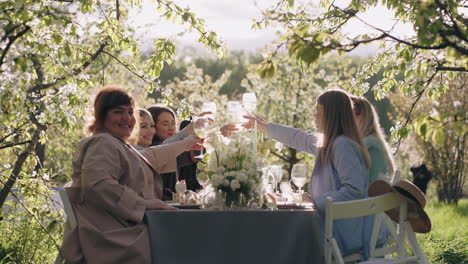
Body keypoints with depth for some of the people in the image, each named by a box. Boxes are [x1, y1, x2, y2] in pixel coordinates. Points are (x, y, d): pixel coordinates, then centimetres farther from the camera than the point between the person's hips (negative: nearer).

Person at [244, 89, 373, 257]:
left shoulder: (343, 145, -18)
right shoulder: (327, 143, 11)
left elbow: (354, 190, -26)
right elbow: (298, 138, 27)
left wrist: (317, 201, -20)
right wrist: (261, 126, 35)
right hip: (332, 224, 9)